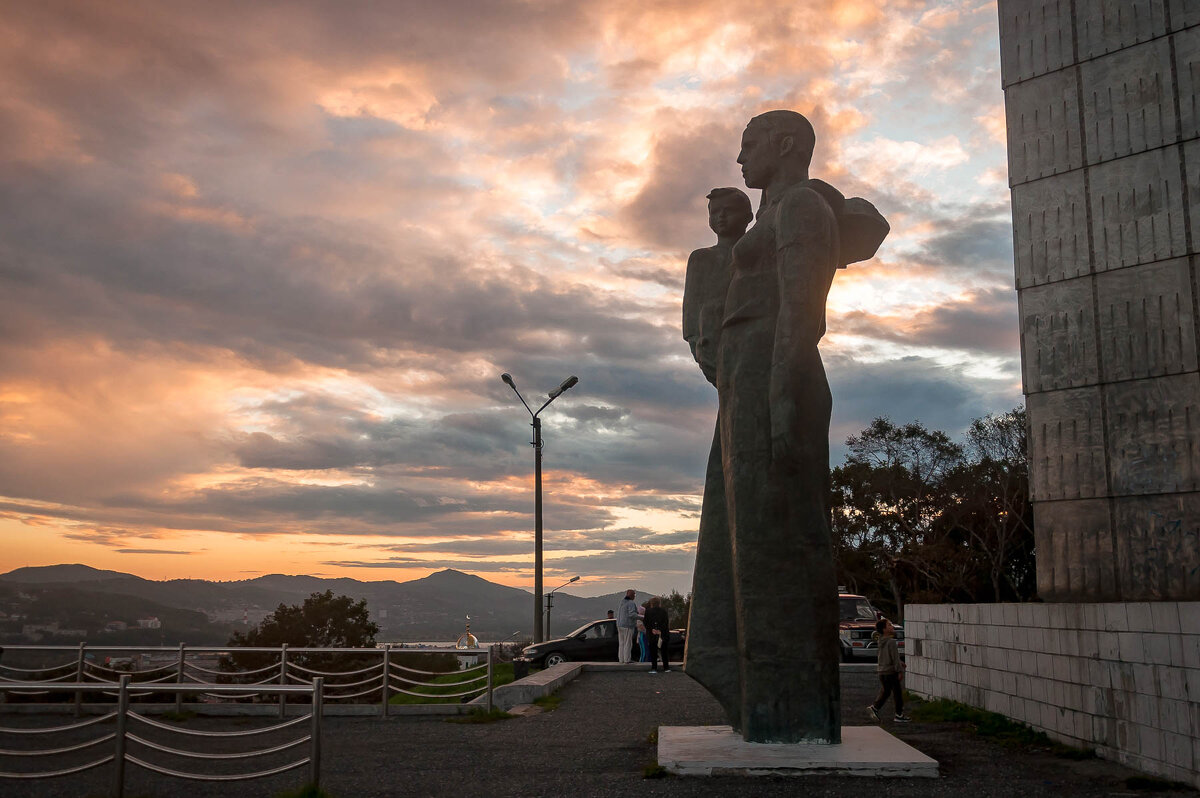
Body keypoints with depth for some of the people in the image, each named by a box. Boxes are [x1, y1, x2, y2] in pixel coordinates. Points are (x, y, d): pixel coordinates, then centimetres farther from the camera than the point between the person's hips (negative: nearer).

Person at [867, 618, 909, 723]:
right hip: (891, 671, -8)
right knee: (897, 692, 4)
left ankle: (875, 707, 6)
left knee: (885, 691, 18)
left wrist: (900, 663, 25)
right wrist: (900, 671, -15)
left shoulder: (881, 641, 9)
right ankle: (899, 715, 10)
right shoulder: (891, 642, -18)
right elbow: (895, 657, -19)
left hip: (881, 670, 8)